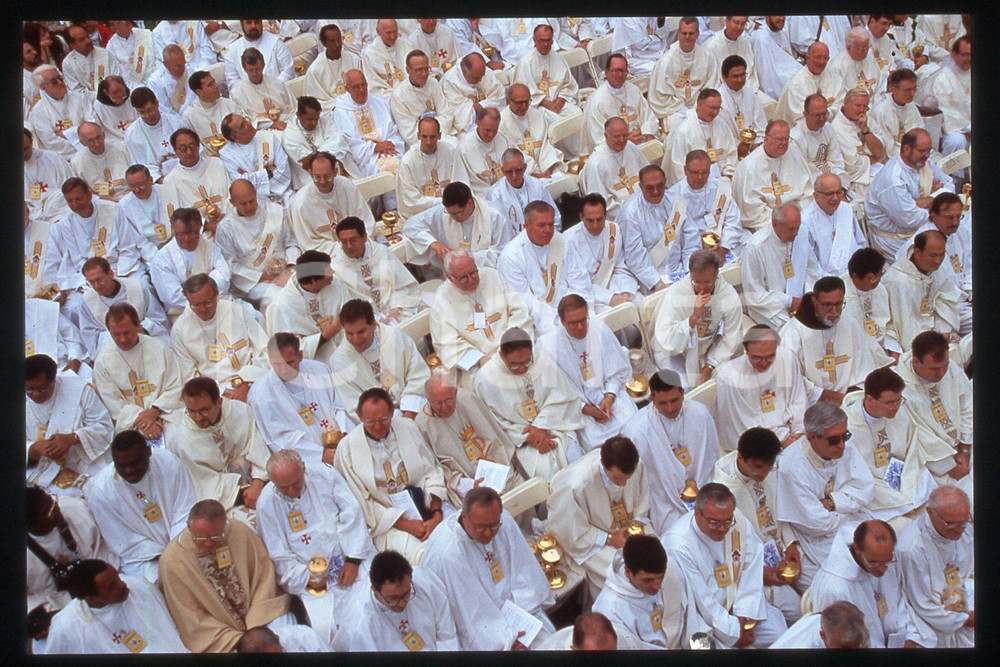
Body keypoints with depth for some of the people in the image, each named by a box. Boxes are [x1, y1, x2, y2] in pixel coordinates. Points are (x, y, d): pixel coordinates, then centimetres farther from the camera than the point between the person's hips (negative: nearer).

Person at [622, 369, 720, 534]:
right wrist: (679, 488, -6)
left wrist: (698, 484, -3)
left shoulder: (700, 413, -8)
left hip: (701, 488, 4)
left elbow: (711, 455, 7)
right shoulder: (636, 429, -21)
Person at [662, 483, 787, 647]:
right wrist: (734, 632, -15)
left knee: (778, 634, -9)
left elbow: (751, 569, 0)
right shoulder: (677, 546, -27)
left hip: (737, 600, 5)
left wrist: (744, 615, -7)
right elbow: (700, 600, -21)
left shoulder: (738, 520, -9)